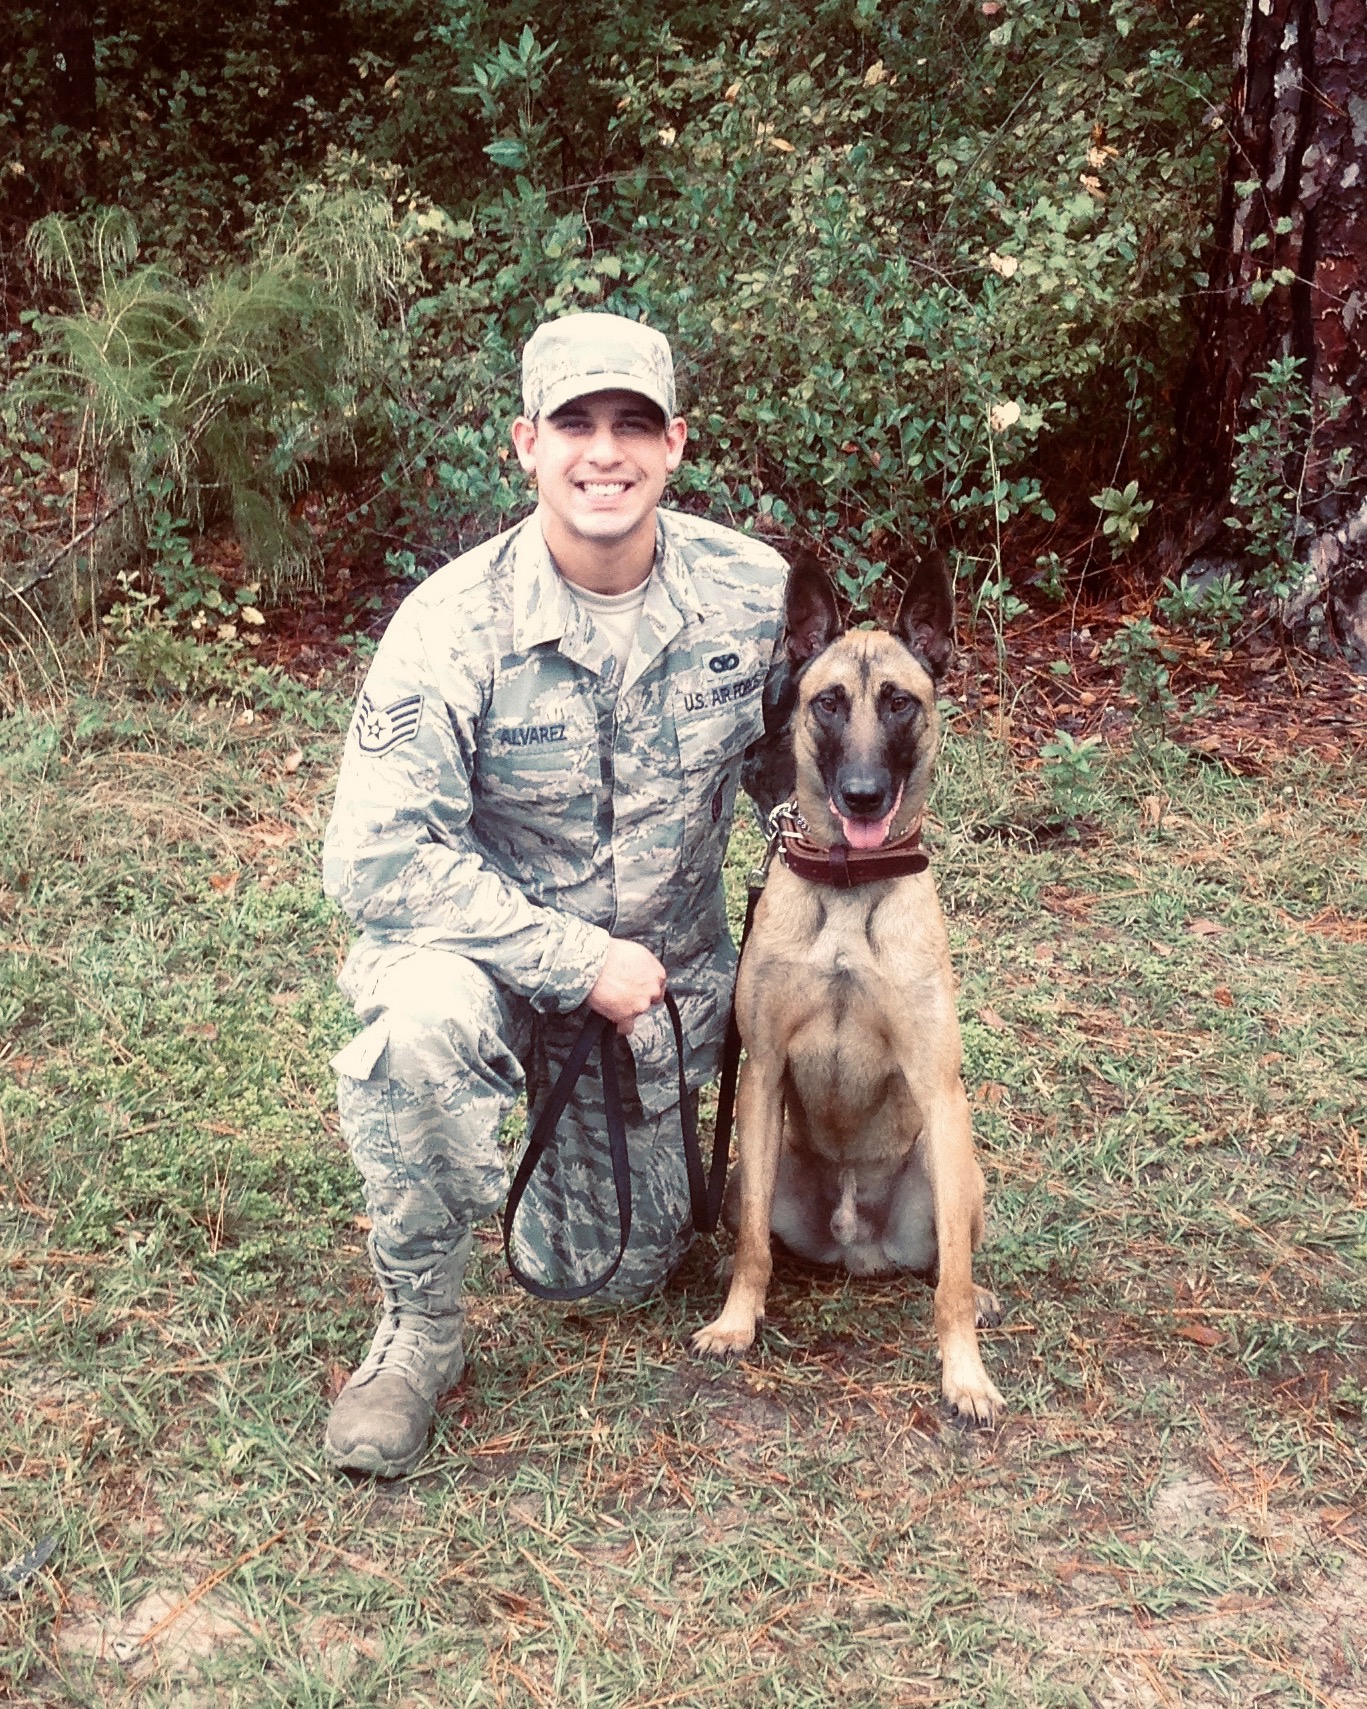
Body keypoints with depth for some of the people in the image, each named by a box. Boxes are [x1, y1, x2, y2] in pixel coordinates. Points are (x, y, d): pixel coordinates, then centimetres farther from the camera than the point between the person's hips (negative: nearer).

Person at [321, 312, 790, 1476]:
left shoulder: (753, 593, -14)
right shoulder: (456, 623, -23)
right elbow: (377, 858, -27)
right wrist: (579, 962, -28)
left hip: (667, 967, 3)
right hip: (493, 945, -2)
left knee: (614, 1272, 8)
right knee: (425, 1025, -39)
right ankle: (419, 1328, -14)